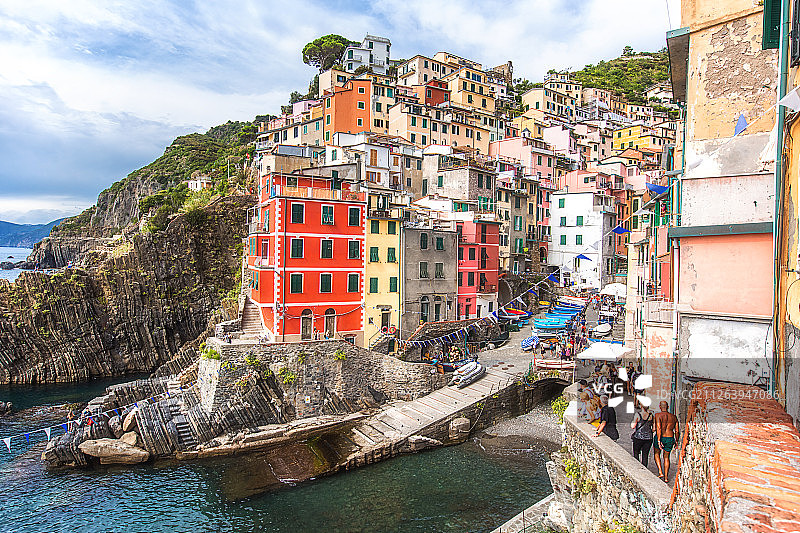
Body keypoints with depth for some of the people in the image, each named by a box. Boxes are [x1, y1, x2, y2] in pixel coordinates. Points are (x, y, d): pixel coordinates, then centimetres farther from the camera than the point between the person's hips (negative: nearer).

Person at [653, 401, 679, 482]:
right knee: (666, 457, 18)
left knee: (656, 454, 21)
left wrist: (659, 441, -20)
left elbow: (658, 428, -19)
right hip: (670, 438, 3)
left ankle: (660, 472, 8)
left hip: (659, 438, -3)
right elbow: (676, 431, 6)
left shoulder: (658, 415, -9)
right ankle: (666, 477, 17)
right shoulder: (674, 417, 4)